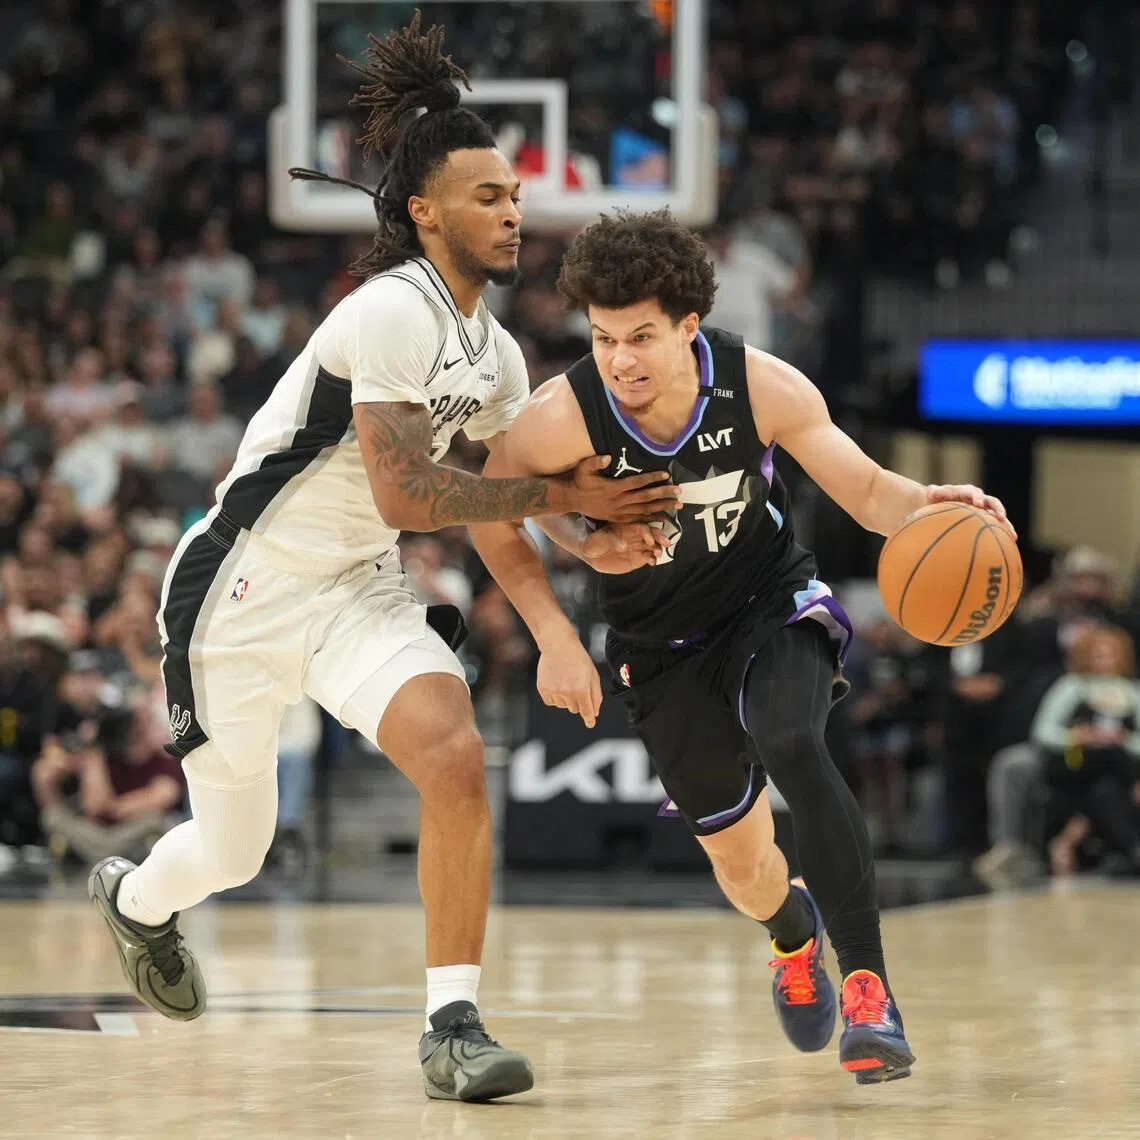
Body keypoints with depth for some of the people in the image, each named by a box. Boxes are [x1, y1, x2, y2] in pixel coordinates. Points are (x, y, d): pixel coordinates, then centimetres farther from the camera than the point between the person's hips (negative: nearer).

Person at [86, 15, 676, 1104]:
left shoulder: (497, 354, 3)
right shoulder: (392, 313, -23)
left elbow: (520, 485, 11)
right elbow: (404, 493, -27)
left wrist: (601, 536, -11)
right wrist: (563, 496, -23)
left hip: (357, 592, 6)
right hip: (241, 589, -6)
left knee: (455, 760, -21)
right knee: (231, 849, 10)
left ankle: (454, 1024, -18)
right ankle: (135, 897, 47)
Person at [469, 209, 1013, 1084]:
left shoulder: (762, 387, -24)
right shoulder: (560, 419, -26)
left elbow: (865, 491, -12)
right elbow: (492, 524, -7)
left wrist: (926, 504, -34)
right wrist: (556, 638, -14)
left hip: (773, 605, -1)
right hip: (663, 644, 1)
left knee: (790, 747, -33)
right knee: (739, 860, 8)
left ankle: (869, 987, -30)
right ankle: (795, 936, 48)